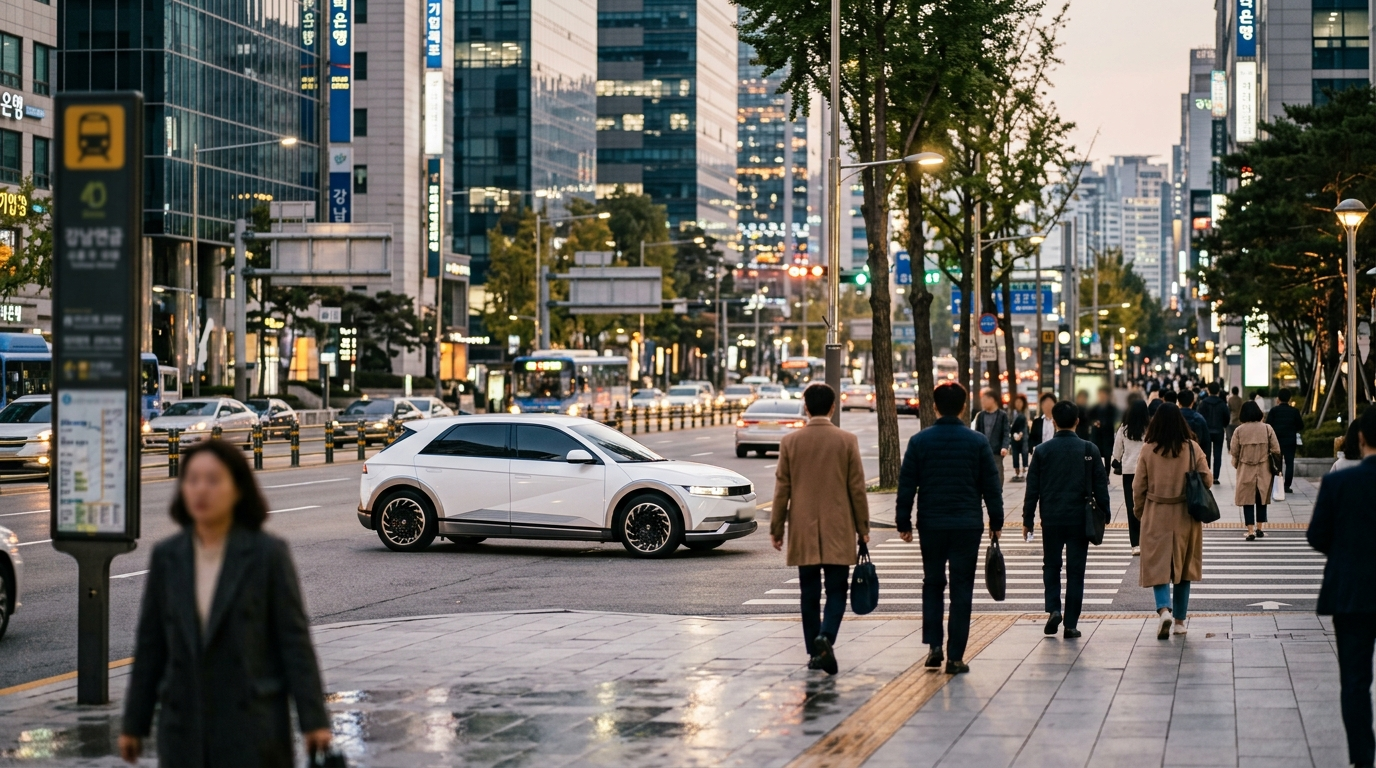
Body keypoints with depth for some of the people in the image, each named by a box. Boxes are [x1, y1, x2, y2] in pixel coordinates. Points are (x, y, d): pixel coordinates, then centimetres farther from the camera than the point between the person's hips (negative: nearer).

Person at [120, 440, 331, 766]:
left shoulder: (268, 553, -5)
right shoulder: (166, 556, 5)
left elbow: (294, 640, -5)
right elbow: (151, 645, 9)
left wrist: (314, 721, -9)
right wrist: (134, 724, 10)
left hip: (253, 726, -3)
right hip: (184, 727, 4)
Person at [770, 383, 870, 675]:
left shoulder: (790, 441, -2)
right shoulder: (847, 441, -5)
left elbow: (782, 489, 1)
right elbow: (857, 488, -1)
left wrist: (777, 528, 8)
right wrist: (862, 528, 8)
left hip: (803, 532, 1)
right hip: (838, 531, -1)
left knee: (810, 594, 9)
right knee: (836, 591, 4)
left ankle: (815, 653, 11)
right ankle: (826, 637, -20)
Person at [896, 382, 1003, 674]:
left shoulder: (919, 441, -1)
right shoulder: (978, 442, -2)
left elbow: (906, 485, 0)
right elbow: (991, 486, 2)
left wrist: (903, 522, 7)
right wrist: (996, 522, 11)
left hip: (931, 525, 1)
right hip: (967, 526, -1)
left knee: (932, 584, 16)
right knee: (962, 590, 3)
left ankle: (934, 646, 4)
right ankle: (955, 657, 1)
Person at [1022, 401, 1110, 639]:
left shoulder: (1042, 450, -2)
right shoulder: (1089, 450, -2)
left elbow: (1032, 489, 0)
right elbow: (1101, 485, 1)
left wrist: (1027, 519, 7)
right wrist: (1104, 514, 10)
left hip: (1051, 519, 0)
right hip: (1079, 519, 0)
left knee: (1051, 565, 16)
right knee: (1076, 570, 5)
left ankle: (1053, 609, -3)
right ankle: (1071, 624, 4)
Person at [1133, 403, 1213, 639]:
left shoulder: (1148, 451, -8)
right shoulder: (1193, 449, -7)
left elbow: (1139, 487, -2)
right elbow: (1207, 480, -2)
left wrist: (1139, 512, 14)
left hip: (1156, 517, -1)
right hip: (1185, 517, 1)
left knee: (1157, 567, 3)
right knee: (1183, 567, 14)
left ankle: (1164, 609, -21)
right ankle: (1180, 619, 21)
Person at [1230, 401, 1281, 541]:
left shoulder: (1239, 430, -7)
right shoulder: (1267, 428, -5)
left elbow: (1234, 452, -4)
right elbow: (1276, 450, -3)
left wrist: (1236, 464, 16)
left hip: (1246, 471, -1)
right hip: (1264, 470, 1)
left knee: (1248, 499, 5)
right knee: (1261, 499, 16)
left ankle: (1250, 531, 1)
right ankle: (1259, 529, 22)